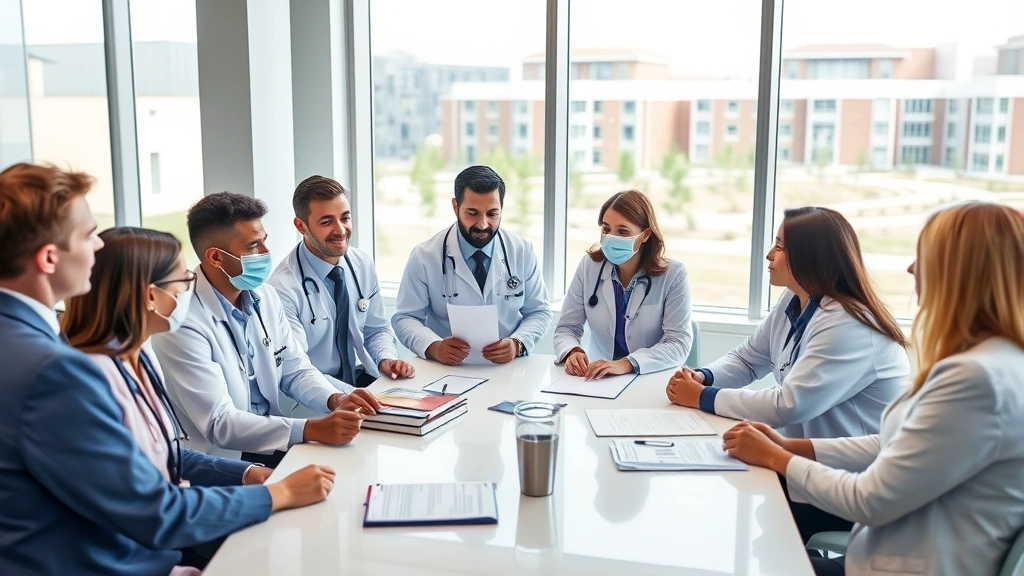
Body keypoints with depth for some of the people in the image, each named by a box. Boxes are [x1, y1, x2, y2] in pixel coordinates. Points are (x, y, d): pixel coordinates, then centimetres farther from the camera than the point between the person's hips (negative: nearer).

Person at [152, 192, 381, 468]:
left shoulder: (265, 296, 3)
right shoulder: (185, 323, -20)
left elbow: (295, 370, 10)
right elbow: (219, 424, -24)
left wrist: (335, 400, -11)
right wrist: (311, 429, -32)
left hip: (273, 443, 7)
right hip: (224, 460, -7)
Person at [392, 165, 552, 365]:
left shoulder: (522, 251, 0)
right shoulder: (424, 257, -5)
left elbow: (539, 312, 6)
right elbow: (405, 319, -1)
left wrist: (517, 344, -14)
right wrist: (434, 347, -20)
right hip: (447, 371, -2)